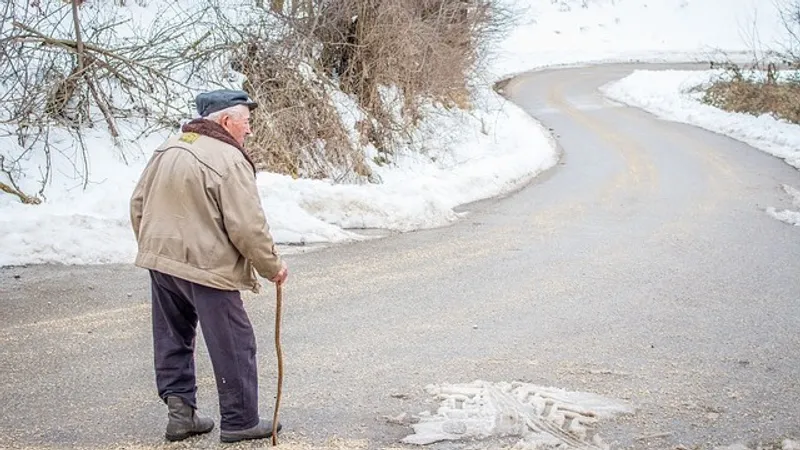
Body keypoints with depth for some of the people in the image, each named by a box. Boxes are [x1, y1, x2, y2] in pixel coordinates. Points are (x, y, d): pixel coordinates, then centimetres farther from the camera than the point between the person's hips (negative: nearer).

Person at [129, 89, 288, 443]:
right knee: (234, 347, 4)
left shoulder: (167, 149, 9)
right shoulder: (229, 161, -16)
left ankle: (179, 410, 19)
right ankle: (240, 421, 12)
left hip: (160, 261, 8)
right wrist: (272, 266, -4)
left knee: (173, 339, 18)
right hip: (207, 268, -8)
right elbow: (248, 227, -17)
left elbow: (138, 205, 15)